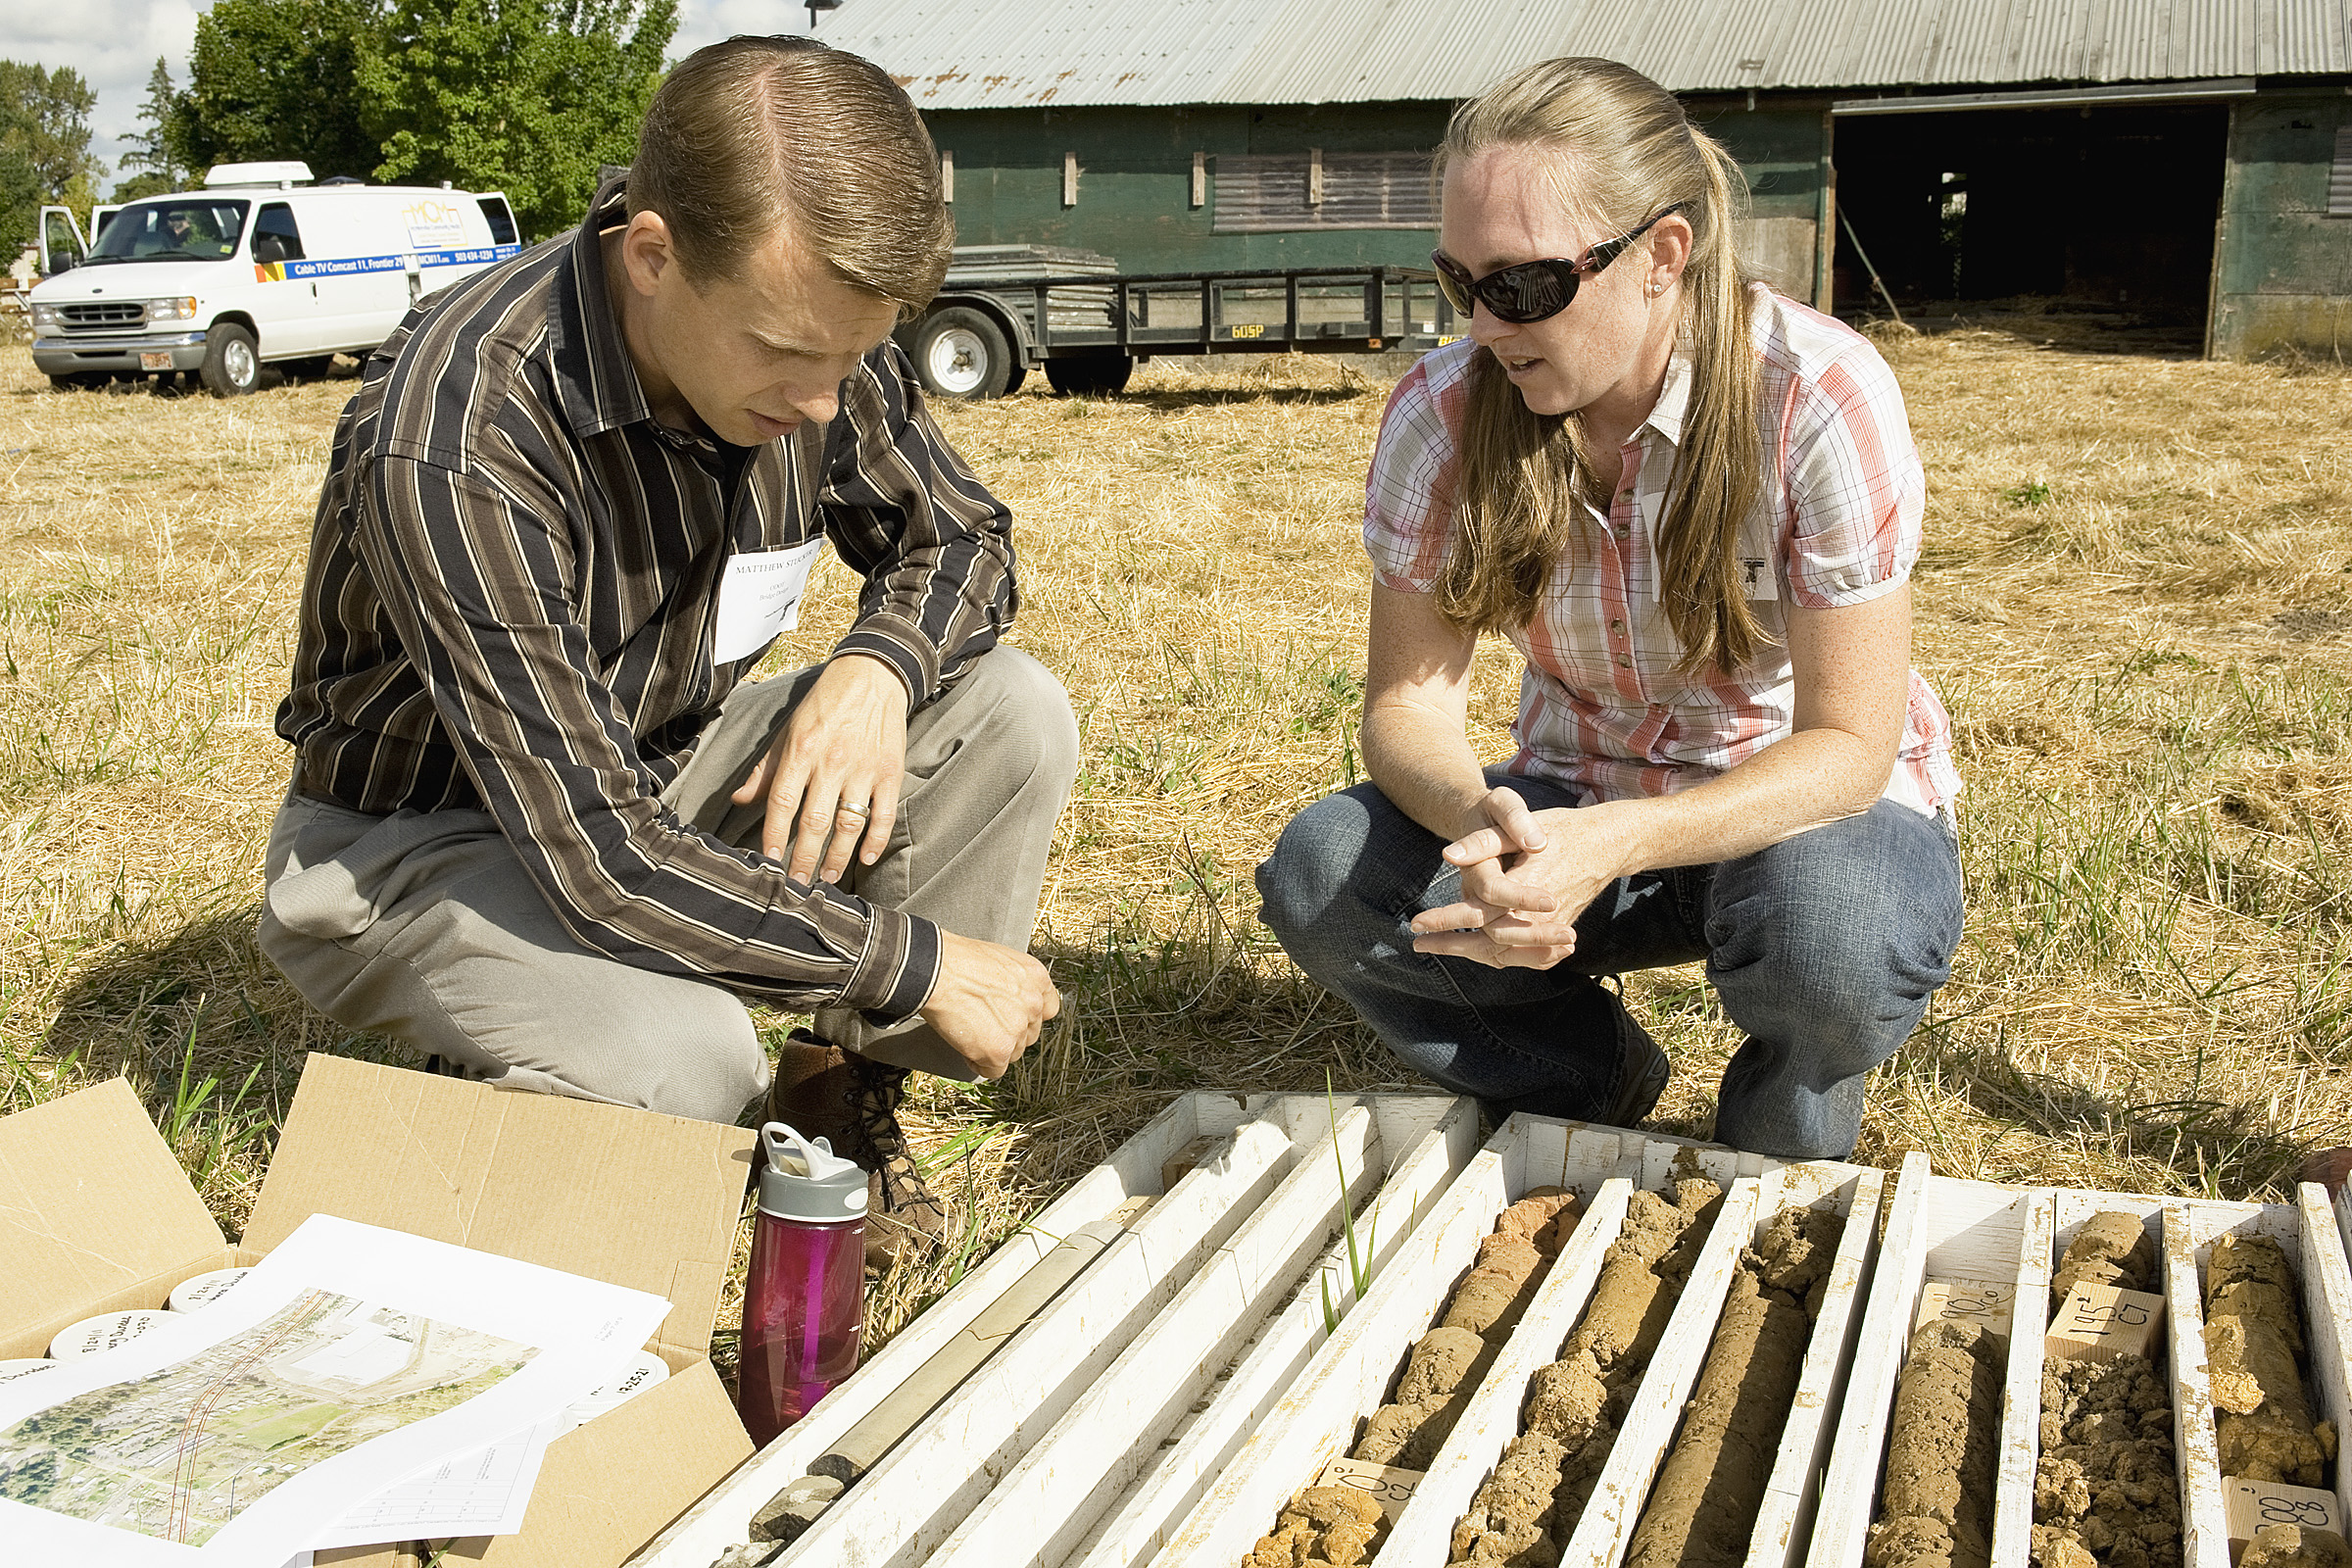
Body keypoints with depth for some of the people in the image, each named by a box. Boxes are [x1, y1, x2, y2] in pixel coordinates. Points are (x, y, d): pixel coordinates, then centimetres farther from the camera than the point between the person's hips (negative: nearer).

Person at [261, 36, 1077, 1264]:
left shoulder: (811, 336, -14)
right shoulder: (455, 438, -34)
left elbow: (959, 537, 3)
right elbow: (598, 857, -35)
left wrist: (878, 671, -21)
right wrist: (913, 959, -27)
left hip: (666, 769, 6)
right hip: (428, 834, -6)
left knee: (1014, 716, -14)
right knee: (683, 1055, -35)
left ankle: (838, 1087, 1)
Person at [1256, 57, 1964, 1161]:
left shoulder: (1820, 398, -23)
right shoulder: (1442, 414, -13)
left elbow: (1848, 744, -23)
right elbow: (1406, 702, -11)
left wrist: (1615, 845, -41)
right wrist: (1479, 820, -36)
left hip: (1805, 802, -3)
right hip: (1572, 807, 3)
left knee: (1829, 936, -38)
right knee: (1319, 877, -23)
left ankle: (1778, 1151, 0)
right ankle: (1595, 1083, 3)